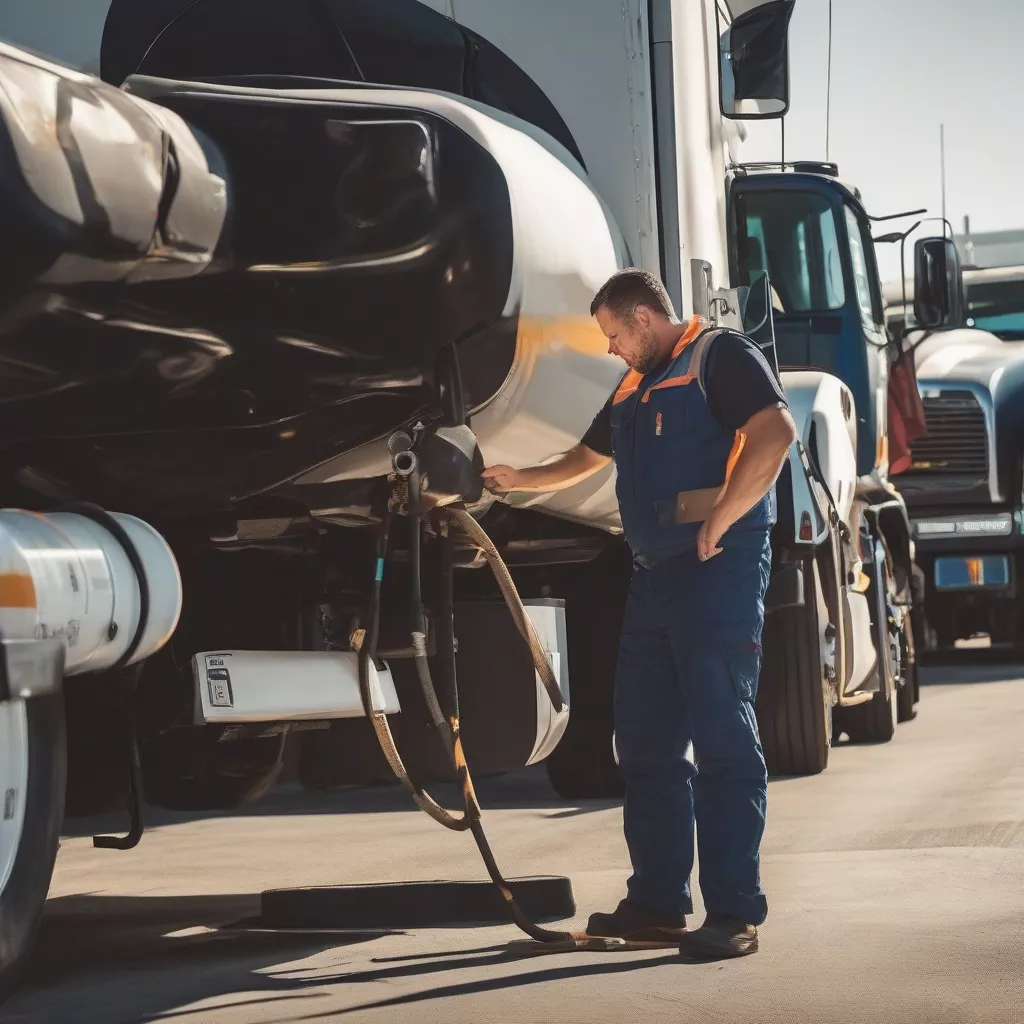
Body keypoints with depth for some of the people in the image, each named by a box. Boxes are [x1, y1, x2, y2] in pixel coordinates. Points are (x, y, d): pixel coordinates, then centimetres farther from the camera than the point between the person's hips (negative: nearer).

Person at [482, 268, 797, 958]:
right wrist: (518, 482, 39)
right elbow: (588, 458, 41)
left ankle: (735, 913, -9)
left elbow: (775, 432, -21)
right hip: (656, 570, 9)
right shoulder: (636, 386, 23)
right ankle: (658, 905, 14)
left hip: (719, 565, -9)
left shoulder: (719, 356, -5)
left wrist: (718, 521, -23)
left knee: (723, 737, -10)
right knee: (646, 740, 8)